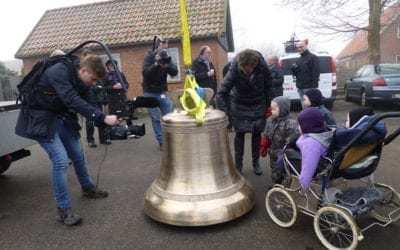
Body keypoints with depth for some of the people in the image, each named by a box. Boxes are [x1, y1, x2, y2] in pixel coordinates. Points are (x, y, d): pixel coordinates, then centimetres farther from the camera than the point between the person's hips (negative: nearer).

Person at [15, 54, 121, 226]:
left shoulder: (81, 81, -3)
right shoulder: (59, 72, -28)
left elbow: (86, 104, -2)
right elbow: (72, 101, -40)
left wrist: (106, 119, -19)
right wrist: (103, 118, -43)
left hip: (61, 118, 8)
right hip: (41, 119, -8)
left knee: (78, 155, 12)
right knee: (61, 160, -17)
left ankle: (87, 187, 37)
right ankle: (63, 209, -4)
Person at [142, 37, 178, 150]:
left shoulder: (167, 57, 5)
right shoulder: (149, 57, -6)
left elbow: (175, 72, -10)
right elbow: (145, 73, -20)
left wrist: (167, 65, -28)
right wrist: (156, 64, -30)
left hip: (162, 92, 3)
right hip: (150, 93, -3)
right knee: (155, 118, -3)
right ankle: (161, 141, 2)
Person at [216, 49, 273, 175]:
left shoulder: (263, 68, -24)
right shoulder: (234, 69, -29)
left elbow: (268, 87, -7)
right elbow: (221, 92, -29)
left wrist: (268, 106, -4)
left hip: (258, 104, 2)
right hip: (240, 104, -1)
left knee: (257, 133, 7)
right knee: (240, 133, -1)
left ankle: (256, 162, 22)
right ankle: (238, 165, 10)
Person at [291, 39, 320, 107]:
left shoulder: (313, 57, -5)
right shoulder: (299, 59, 18)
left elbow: (315, 73, -13)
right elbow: (295, 74, 18)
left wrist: (313, 87, -20)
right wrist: (294, 69, -4)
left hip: (309, 87, -7)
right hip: (300, 87, 7)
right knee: (304, 107, 11)